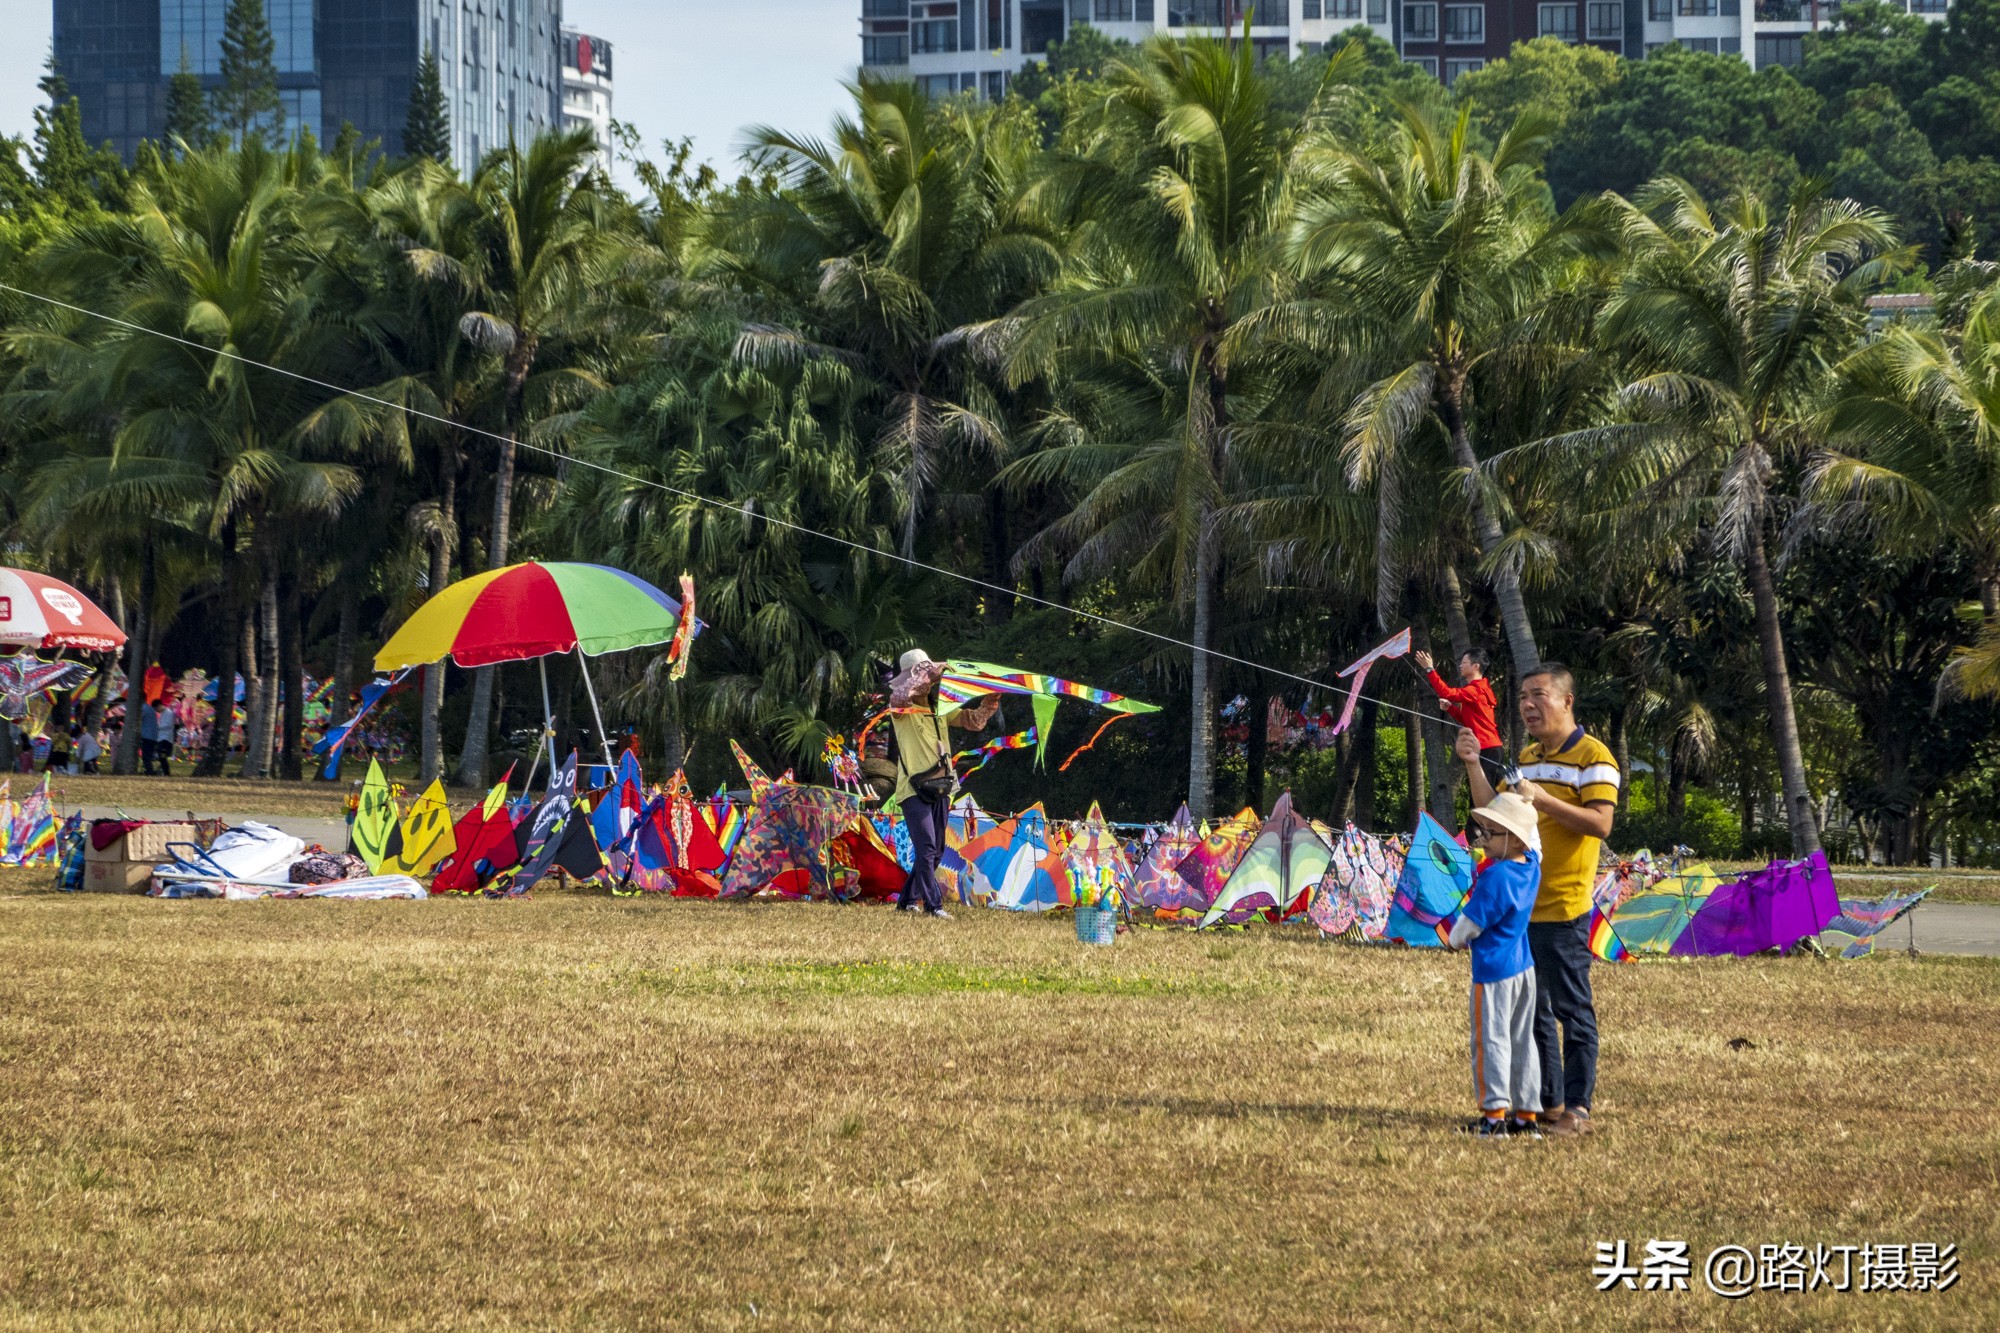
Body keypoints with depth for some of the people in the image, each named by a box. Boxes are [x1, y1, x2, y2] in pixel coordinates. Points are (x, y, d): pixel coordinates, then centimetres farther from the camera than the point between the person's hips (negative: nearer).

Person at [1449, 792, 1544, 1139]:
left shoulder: (1495, 876, -21)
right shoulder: (1531, 866, 2)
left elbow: (1471, 923, -15)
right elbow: (1534, 840, 27)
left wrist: (1456, 938, 5)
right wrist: (1525, 805, 26)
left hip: (1494, 969, -9)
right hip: (1524, 966, 9)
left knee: (1491, 1039, -5)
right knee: (1522, 1040, 12)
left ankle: (1495, 1114, -9)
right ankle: (1527, 1113, 15)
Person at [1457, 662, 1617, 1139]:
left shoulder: (1592, 756, -7)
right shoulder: (1527, 757, 18)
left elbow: (1599, 823, -17)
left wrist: (1542, 799, -23)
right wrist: (1473, 765, 6)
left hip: (1562, 908, -8)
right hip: (1518, 905, 8)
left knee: (1571, 1010, -4)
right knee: (1530, 1009, 12)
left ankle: (1576, 1109, -1)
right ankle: (1546, 1101, 19)